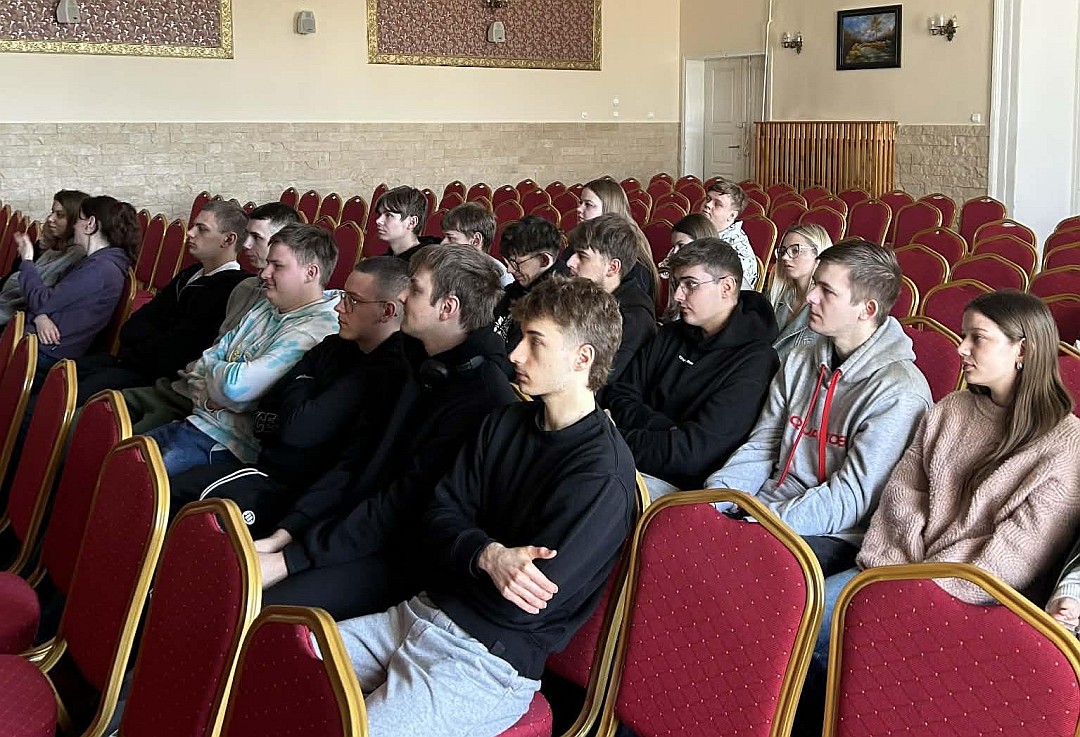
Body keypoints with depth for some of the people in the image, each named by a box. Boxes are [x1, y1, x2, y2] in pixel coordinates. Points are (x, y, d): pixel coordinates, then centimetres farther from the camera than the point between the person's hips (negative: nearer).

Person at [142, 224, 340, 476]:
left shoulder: (317, 330, -18)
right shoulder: (265, 308, 14)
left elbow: (236, 386, -24)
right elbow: (205, 362, 15)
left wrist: (209, 369, -1)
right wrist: (206, 397, -7)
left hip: (229, 444, -9)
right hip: (199, 419, 9)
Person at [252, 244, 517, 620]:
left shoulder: (484, 393, -18)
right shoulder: (424, 368, 12)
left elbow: (405, 503, -21)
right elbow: (358, 459, 12)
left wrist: (289, 560, -19)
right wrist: (285, 534, 0)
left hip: (402, 560, -8)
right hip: (358, 526, 8)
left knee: (265, 607, -26)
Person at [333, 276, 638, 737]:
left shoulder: (603, 474, -16)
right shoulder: (506, 423, 10)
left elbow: (524, 605, -19)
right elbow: (436, 521, 5)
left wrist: (480, 554, -2)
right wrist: (488, 556, -15)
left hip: (490, 660, -7)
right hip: (425, 613, 7)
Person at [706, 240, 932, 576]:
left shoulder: (899, 392, -12)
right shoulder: (800, 362, 13)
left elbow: (852, 498, -17)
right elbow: (761, 447, 12)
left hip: (834, 537, -7)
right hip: (766, 509, 7)